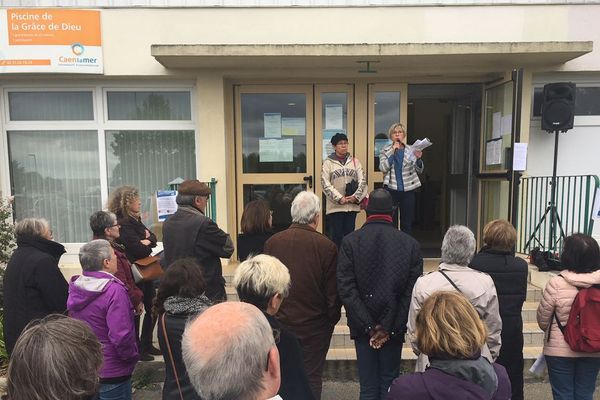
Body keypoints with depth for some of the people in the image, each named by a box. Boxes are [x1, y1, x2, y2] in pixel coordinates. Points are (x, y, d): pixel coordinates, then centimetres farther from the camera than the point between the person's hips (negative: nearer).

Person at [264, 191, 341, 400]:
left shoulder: (272, 242, -8)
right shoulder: (327, 246, -16)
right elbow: (333, 291, -9)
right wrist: (331, 320, 8)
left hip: (280, 323, 3)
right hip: (314, 326, -2)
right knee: (311, 378, 12)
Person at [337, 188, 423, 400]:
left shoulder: (350, 241, -6)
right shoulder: (410, 243, -3)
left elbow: (346, 289, -11)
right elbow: (412, 291, -6)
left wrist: (368, 326, -8)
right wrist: (390, 328, -5)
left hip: (363, 328, 0)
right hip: (395, 329, 1)